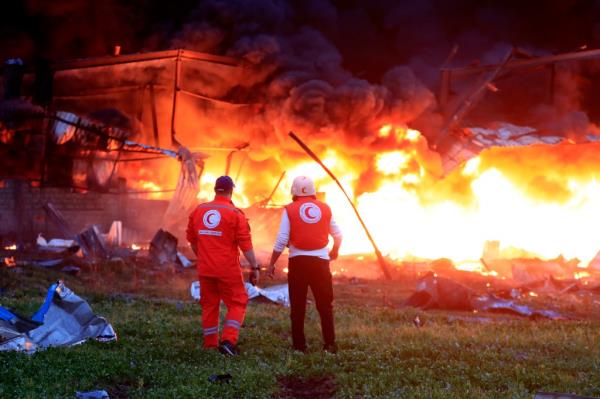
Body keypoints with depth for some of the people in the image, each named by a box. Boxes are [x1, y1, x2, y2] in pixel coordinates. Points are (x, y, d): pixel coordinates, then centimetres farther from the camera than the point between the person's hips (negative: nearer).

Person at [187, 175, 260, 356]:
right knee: (237, 304, 5)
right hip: (228, 269, -5)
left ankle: (210, 344, 19)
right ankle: (228, 341, -9)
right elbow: (245, 244, -11)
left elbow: (192, 239, 16)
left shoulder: (198, 211, 5)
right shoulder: (235, 214, -10)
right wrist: (255, 267, -5)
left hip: (205, 268, 5)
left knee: (209, 304, 15)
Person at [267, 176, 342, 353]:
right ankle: (330, 344, 8)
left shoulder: (290, 210, -1)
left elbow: (282, 240, -6)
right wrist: (334, 251, 35)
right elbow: (338, 236, 15)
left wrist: (272, 263, 2)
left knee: (298, 305, 7)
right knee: (325, 304, 10)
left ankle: (299, 345, 9)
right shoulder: (325, 209, 6)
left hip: (298, 260, -1)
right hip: (320, 260, 1)